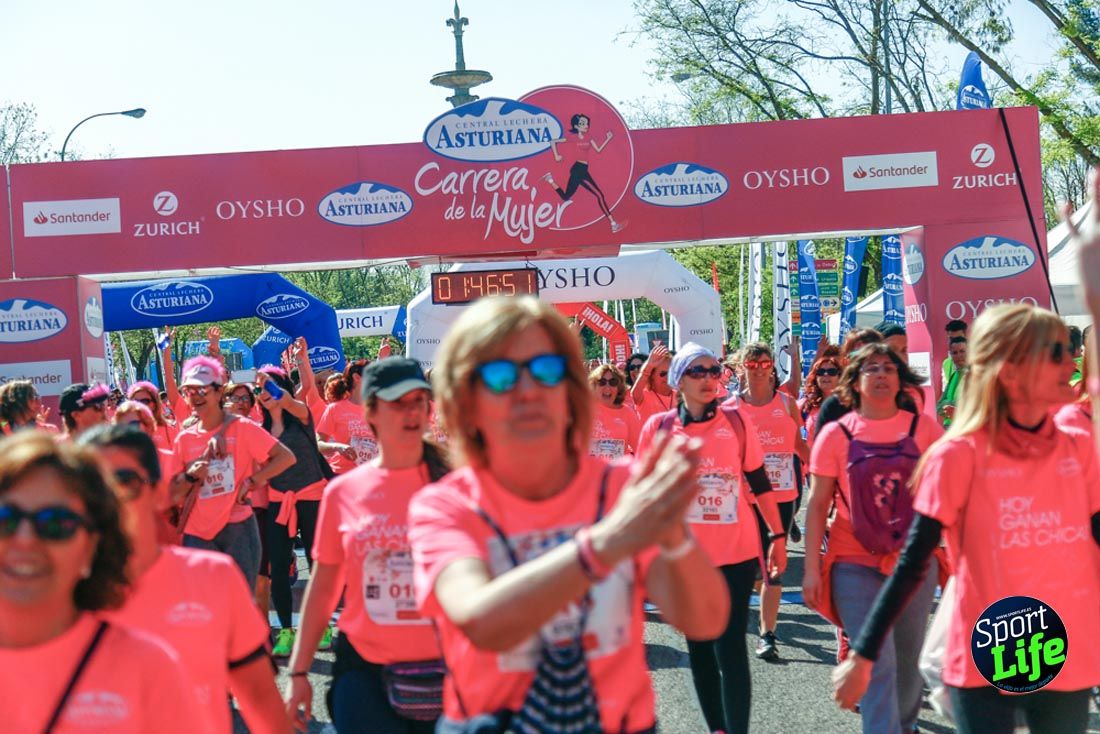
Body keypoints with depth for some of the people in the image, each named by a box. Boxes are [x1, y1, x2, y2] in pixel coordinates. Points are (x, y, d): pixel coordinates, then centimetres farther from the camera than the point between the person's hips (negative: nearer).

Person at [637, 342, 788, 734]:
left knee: (730, 651, -5)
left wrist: (778, 535, 5)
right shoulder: (658, 426, -1)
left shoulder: (737, 419, -1)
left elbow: (759, 481, 6)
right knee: (699, 649, 11)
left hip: (736, 552, -1)